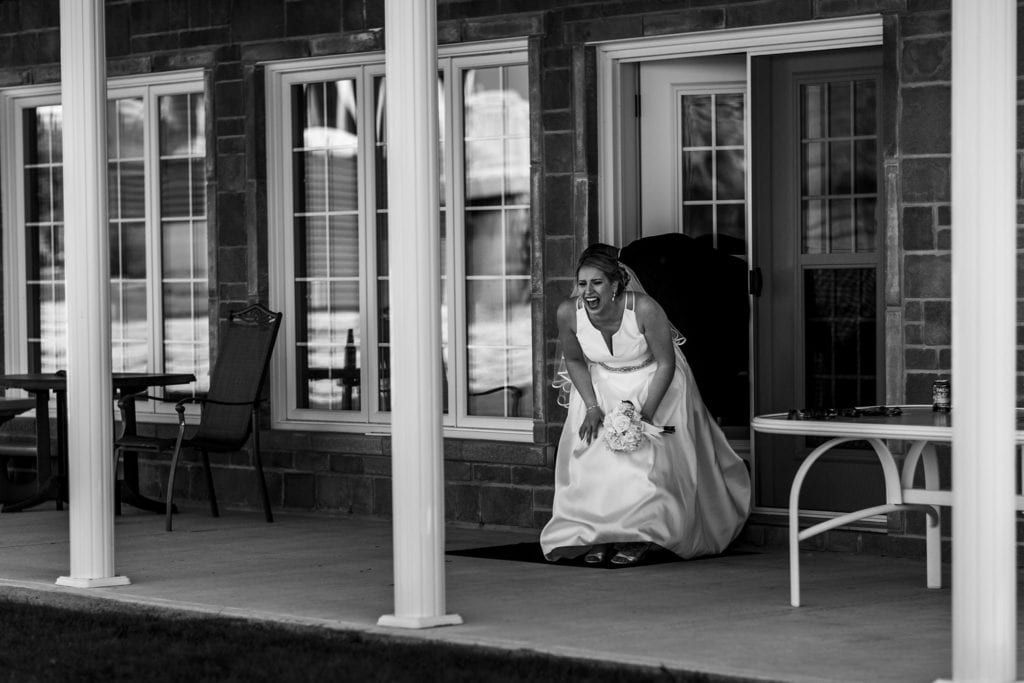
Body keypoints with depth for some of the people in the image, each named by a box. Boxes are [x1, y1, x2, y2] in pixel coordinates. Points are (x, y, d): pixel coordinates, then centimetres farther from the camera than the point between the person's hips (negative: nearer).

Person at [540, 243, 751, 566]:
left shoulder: (644, 309, -33)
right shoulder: (569, 312, -22)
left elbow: (666, 364, -21)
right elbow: (574, 361, -3)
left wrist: (646, 412, -25)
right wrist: (591, 407, -13)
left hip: (653, 385, -3)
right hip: (601, 385, 3)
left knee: (644, 457, -14)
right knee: (590, 455, -9)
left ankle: (637, 537, 0)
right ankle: (598, 537, 3)